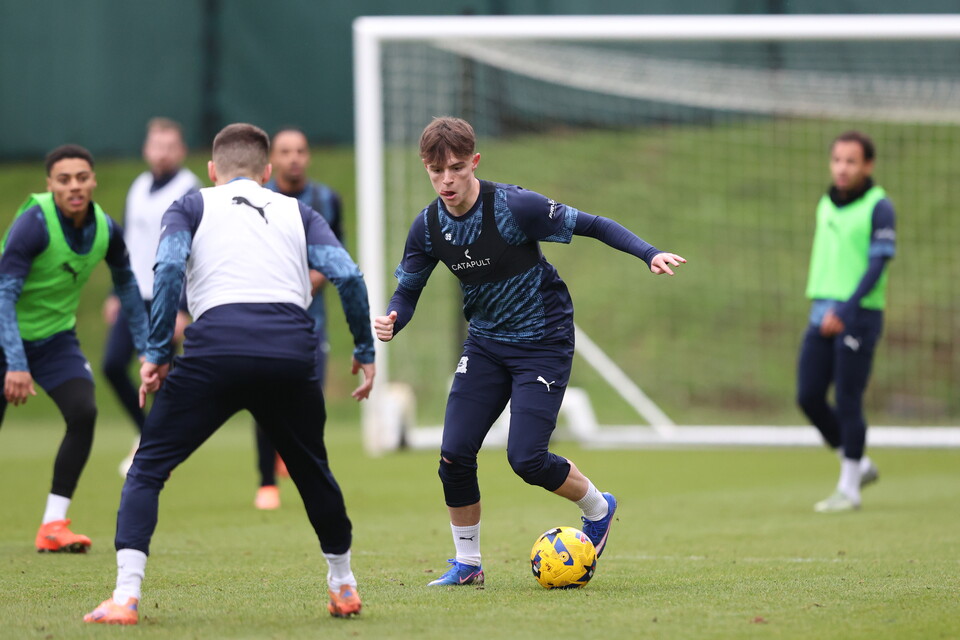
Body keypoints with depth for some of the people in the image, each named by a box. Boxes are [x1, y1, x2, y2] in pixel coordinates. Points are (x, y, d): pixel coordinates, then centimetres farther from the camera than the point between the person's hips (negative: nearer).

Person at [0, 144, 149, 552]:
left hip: (55, 336, 4)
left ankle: (53, 525, -11)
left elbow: (126, 285, 11)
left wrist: (146, 346, 13)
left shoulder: (105, 229, -8)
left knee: (83, 413, -17)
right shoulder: (33, 224, -26)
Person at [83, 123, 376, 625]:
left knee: (148, 467, 6)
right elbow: (347, 275, 10)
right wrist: (365, 352, 18)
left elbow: (169, 268, 0)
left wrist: (156, 353, 1)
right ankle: (344, 587, 33)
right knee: (312, 469, 25)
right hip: (292, 348, 2)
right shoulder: (297, 212, 25)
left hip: (216, 345, -2)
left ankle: (125, 597, -8)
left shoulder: (192, 206, 20)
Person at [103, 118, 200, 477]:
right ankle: (146, 433, 17)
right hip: (134, 296, 7)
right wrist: (116, 295, 17)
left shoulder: (189, 193, -10)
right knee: (113, 364, -1)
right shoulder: (139, 188, 13)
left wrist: (184, 309, -19)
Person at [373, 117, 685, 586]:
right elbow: (408, 291, 5)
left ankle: (598, 508, 16)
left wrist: (649, 254, -27)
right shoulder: (428, 227, -7)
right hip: (486, 343, 5)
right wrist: (391, 320, -18)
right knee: (454, 454, -6)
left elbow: (590, 225, -15)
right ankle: (466, 564, 13)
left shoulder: (513, 207, -23)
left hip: (544, 341, -5)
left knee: (526, 458, -15)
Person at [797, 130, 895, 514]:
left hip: (858, 314, -7)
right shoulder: (826, 205, 14)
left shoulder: (879, 207, -8)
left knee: (847, 401, -5)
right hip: (822, 313, 7)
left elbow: (878, 264, -14)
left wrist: (845, 312, -20)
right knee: (808, 396, 2)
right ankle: (859, 464, 19)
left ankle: (849, 489, 5)